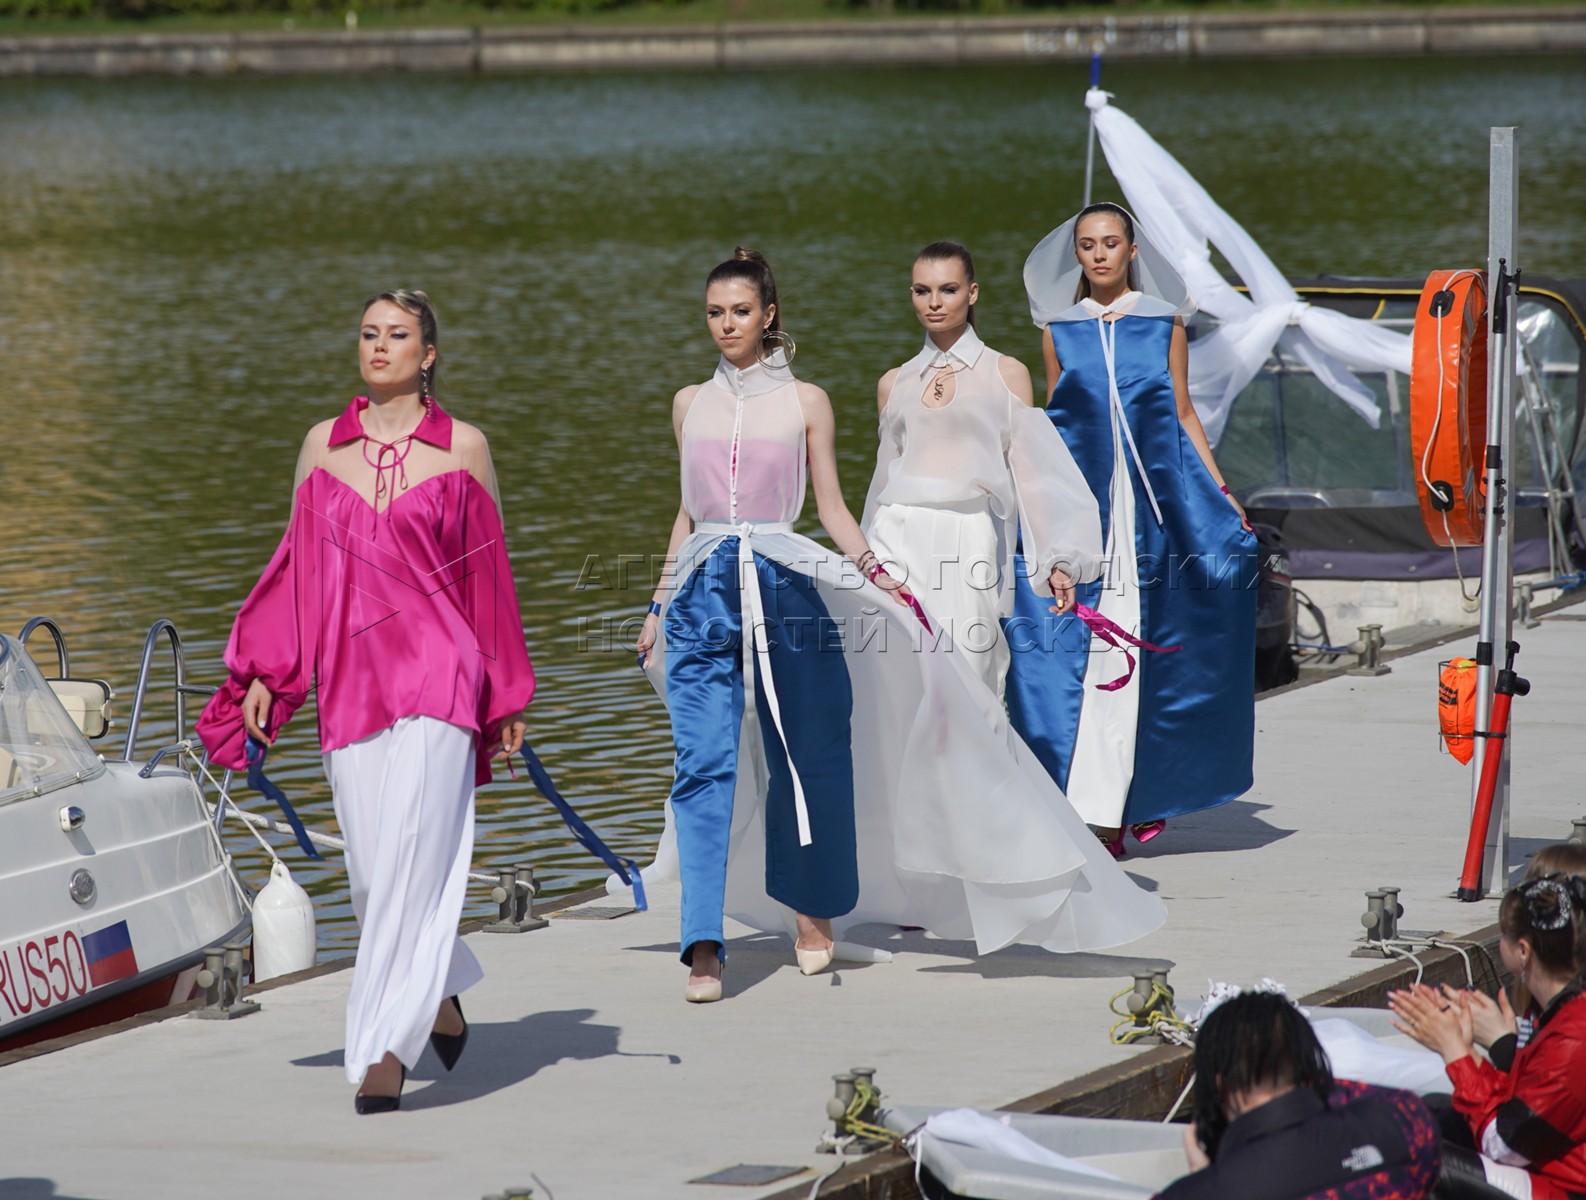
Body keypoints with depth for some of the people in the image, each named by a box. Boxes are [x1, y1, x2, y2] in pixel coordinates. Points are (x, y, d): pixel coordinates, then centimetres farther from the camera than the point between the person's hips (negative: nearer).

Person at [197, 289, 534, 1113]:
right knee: (374, 867, 6)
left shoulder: (462, 449, 3)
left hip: (435, 674, -3)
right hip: (348, 676, 3)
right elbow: (300, 567, 14)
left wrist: (508, 700, 9)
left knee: (410, 859, -14)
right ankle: (440, 995, 32)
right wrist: (261, 675, 9)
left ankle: (386, 1048, -13)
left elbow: (490, 577, 8)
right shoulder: (323, 446, 11)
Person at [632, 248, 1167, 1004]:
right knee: (703, 764, -10)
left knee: (810, 757, 7)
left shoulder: (804, 402, 5)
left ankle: (812, 923, 25)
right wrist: (658, 607, 17)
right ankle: (703, 948, -15)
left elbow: (832, 508, 6)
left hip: (785, 587, -1)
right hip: (704, 594, 1)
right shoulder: (691, 404, 11)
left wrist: (874, 574, -7)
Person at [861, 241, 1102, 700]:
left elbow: (1031, 468, 2)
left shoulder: (1005, 374, 7)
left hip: (968, 543, -2)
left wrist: (1056, 561, -8)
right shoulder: (894, 384, 15)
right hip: (900, 542, 2)